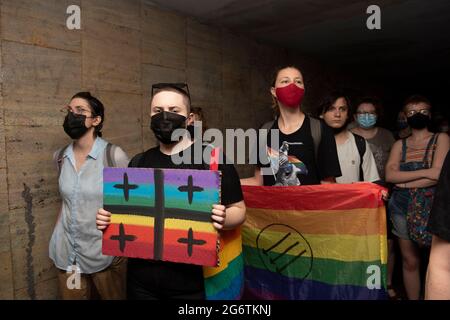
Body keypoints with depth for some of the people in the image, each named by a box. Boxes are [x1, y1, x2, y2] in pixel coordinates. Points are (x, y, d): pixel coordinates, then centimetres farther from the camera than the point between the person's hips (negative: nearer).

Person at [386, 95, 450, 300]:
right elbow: (389, 175, -5)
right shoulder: (399, 144, 11)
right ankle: (412, 298, 20)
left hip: (432, 207, -2)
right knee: (410, 261, 8)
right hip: (403, 207, 2)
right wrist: (425, 172, -13)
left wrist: (405, 183, -8)